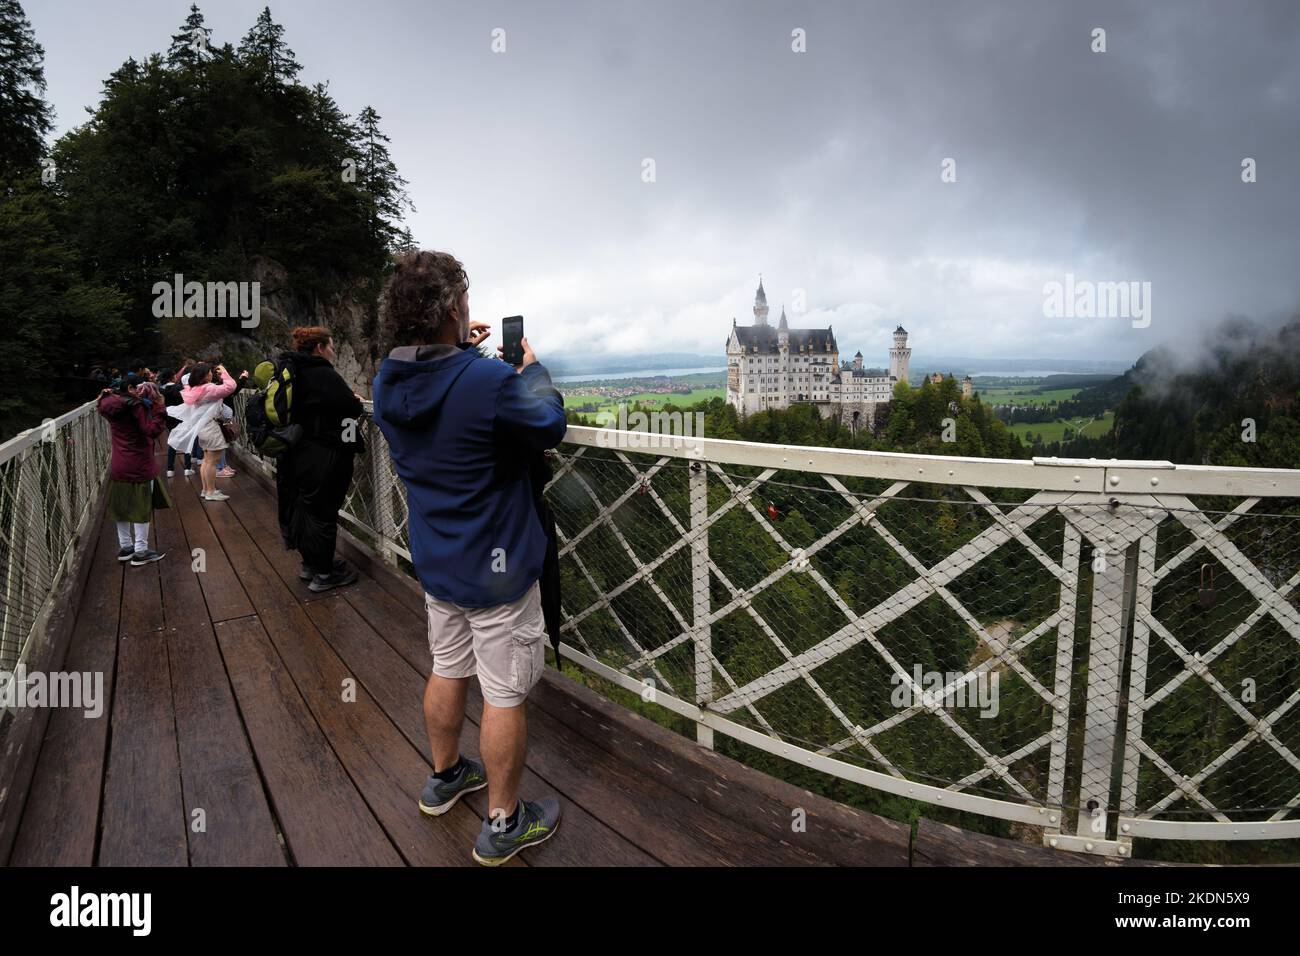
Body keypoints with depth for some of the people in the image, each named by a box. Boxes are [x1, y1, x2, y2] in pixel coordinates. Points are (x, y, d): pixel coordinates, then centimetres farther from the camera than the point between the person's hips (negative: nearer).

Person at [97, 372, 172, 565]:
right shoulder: (136, 405, -19)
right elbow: (152, 431, -24)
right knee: (142, 508, 1)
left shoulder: (111, 404, 4)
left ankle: (125, 546, 26)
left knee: (121, 506, 16)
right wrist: (159, 407, -23)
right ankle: (141, 552, 5)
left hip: (118, 466, 8)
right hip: (139, 466, -8)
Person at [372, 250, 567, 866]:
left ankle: (444, 777, 46)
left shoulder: (387, 382, -4)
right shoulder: (489, 383, -27)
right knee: (504, 697, 8)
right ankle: (503, 825, 25)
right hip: (496, 571, -7)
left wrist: (458, 351, 14)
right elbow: (548, 427, -10)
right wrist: (532, 368, 4)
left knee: (448, 672, 25)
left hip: (435, 562, 8)